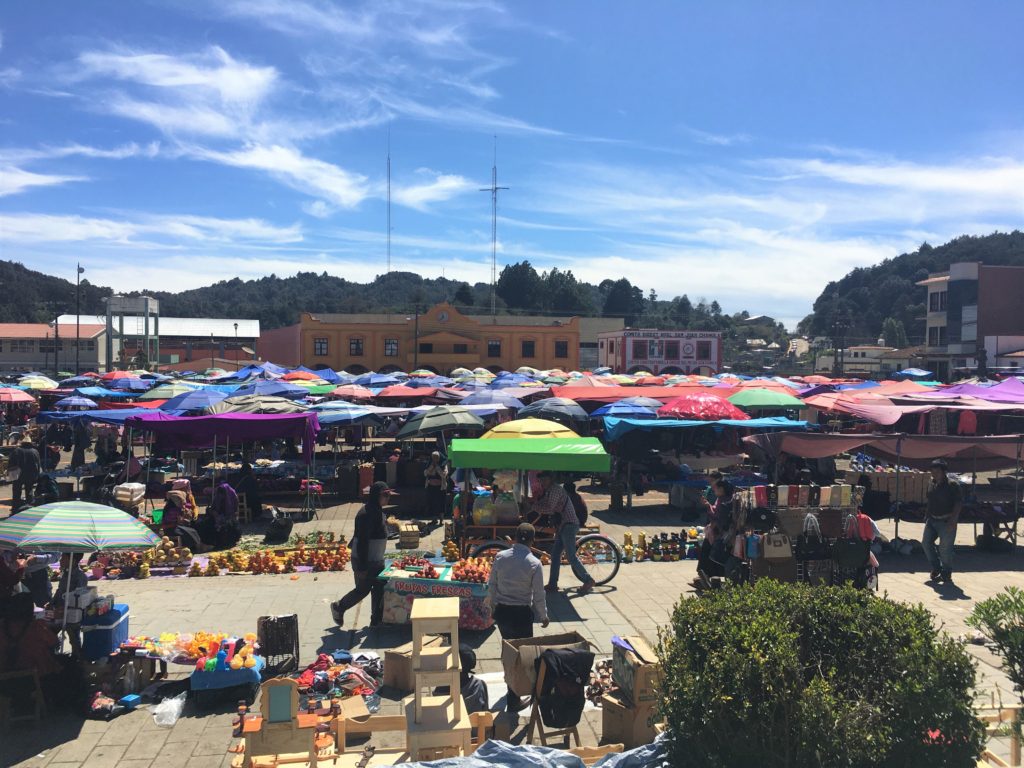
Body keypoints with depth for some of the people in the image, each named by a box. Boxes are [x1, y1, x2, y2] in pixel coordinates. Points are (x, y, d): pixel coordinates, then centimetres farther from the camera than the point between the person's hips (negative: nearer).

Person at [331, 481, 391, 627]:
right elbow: (362, 542, -24)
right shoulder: (366, 514, -23)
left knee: (380, 588, 10)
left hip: (377, 560, 9)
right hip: (365, 561, -9)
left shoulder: (378, 511, 7)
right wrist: (362, 567, -23)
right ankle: (339, 608, 27)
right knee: (363, 589, 5)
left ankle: (377, 620, 20)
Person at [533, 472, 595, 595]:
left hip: (569, 525, -10)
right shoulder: (549, 491, 19)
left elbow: (549, 508, -22)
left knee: (571, 556, -11)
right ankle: (552, 584, 11)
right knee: (555, 554, 8)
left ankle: (588, 580, -4)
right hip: (562, 526, 10)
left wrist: (534, 507, -12)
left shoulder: (556, 489, -13)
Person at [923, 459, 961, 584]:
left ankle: (946, 574, 13)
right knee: (926, 542, 5)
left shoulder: (952, 485, -11)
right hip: (932, 520, 7)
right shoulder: (932, 484, 10)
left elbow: (958, 504, -14)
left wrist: (953, 521, -20)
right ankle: (936, 568, 21)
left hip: (946, 521, -7)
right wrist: (926, 516, 15)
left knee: (945, 548, -3)